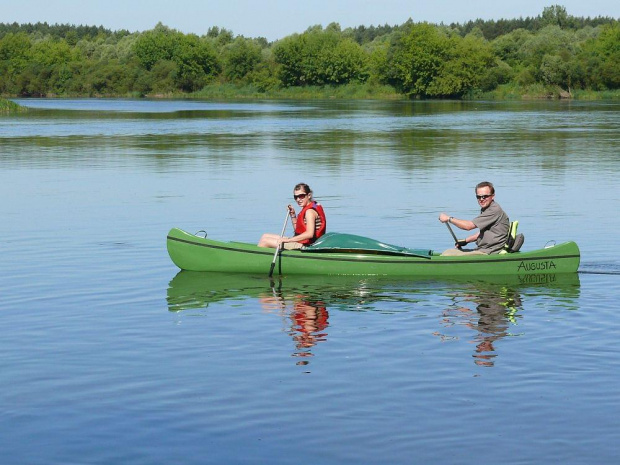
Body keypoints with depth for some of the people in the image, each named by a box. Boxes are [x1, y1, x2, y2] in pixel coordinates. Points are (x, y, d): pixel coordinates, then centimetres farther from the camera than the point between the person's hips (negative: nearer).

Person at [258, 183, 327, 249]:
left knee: (265, 241, -9)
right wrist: (293, 215, 6)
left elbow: (309, 234, -29)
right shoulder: (306, 209, 14)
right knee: (265, 236, 19)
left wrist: (288, 240, -27)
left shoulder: (310, 211, -17)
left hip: (303, 245, -11)